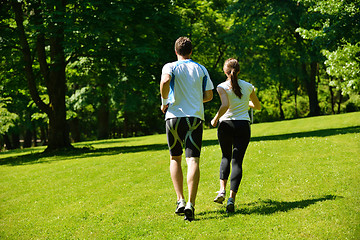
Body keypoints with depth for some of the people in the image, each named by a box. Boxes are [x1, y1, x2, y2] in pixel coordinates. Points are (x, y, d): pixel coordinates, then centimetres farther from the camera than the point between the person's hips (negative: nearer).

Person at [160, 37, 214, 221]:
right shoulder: (201, 69, 11)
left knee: (175, 159, 16)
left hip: (174, 116, -1)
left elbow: (165, 81, -19)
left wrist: (164, 102, -6)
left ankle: (180, 201, 8)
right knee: (193, 161, -6)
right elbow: (209, 95, 12)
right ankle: (190, 204, -20)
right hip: (195, 117, 1)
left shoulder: (170, 67, 3)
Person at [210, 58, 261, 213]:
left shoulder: (222, 87, -3)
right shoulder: (248, 87, 7)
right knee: (237, 161, -2)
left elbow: (225, 105, -20)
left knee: (226, 157, 22)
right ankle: (232, 198, -15)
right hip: (243, 125, 1)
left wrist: (215, 119, -7)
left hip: (226, 125, -1)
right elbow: (258, 106, 21)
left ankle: (222, 190, 9)